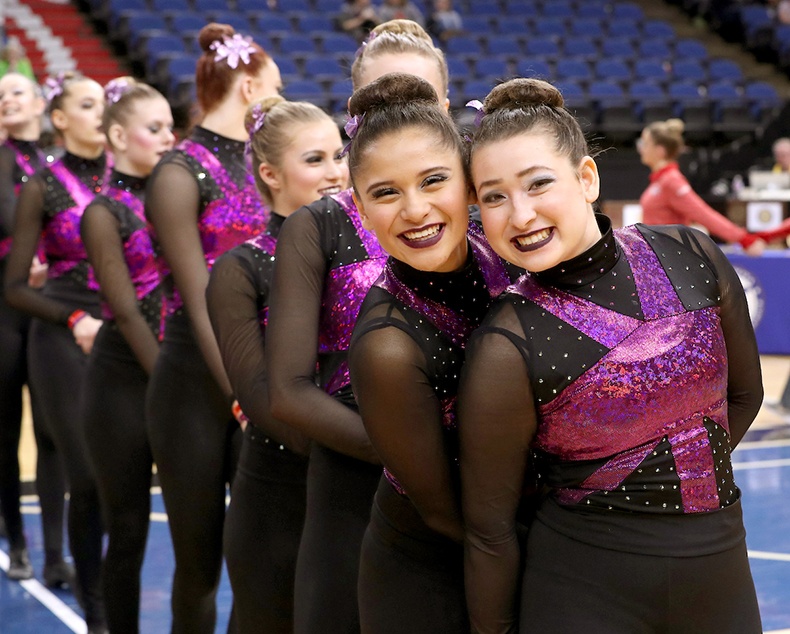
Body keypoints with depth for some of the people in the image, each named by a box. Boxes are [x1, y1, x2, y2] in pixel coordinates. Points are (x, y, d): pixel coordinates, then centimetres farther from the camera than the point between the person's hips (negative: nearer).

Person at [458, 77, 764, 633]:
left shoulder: (691, 257, -5)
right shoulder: (506, 351, -17)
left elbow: (743, 393, 10)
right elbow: (490, 531, -10)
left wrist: (672, 487, 3)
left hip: (721, 577, 4)